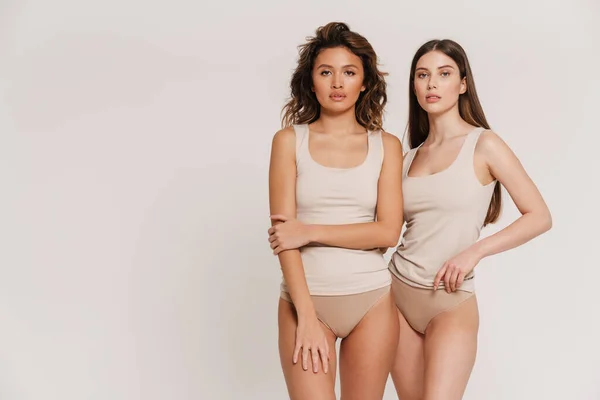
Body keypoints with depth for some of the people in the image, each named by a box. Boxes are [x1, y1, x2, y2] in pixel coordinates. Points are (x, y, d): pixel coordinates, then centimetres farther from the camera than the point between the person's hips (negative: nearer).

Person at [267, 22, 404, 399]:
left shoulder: (386, 146, 4)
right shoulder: (289, 141, 0)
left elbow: (389, 231, -5)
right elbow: (283, 233, -6)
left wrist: (311, 232, -11)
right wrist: (307, 316, -14)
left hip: (372, 299, 2)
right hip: (305, 297, -1)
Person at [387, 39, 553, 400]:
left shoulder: (484, 144, -5)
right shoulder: (409, 156, 9)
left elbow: (540, 217, -7)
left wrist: (473, 252, -16)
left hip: (452, 300, -4)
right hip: (398, 291, 5)